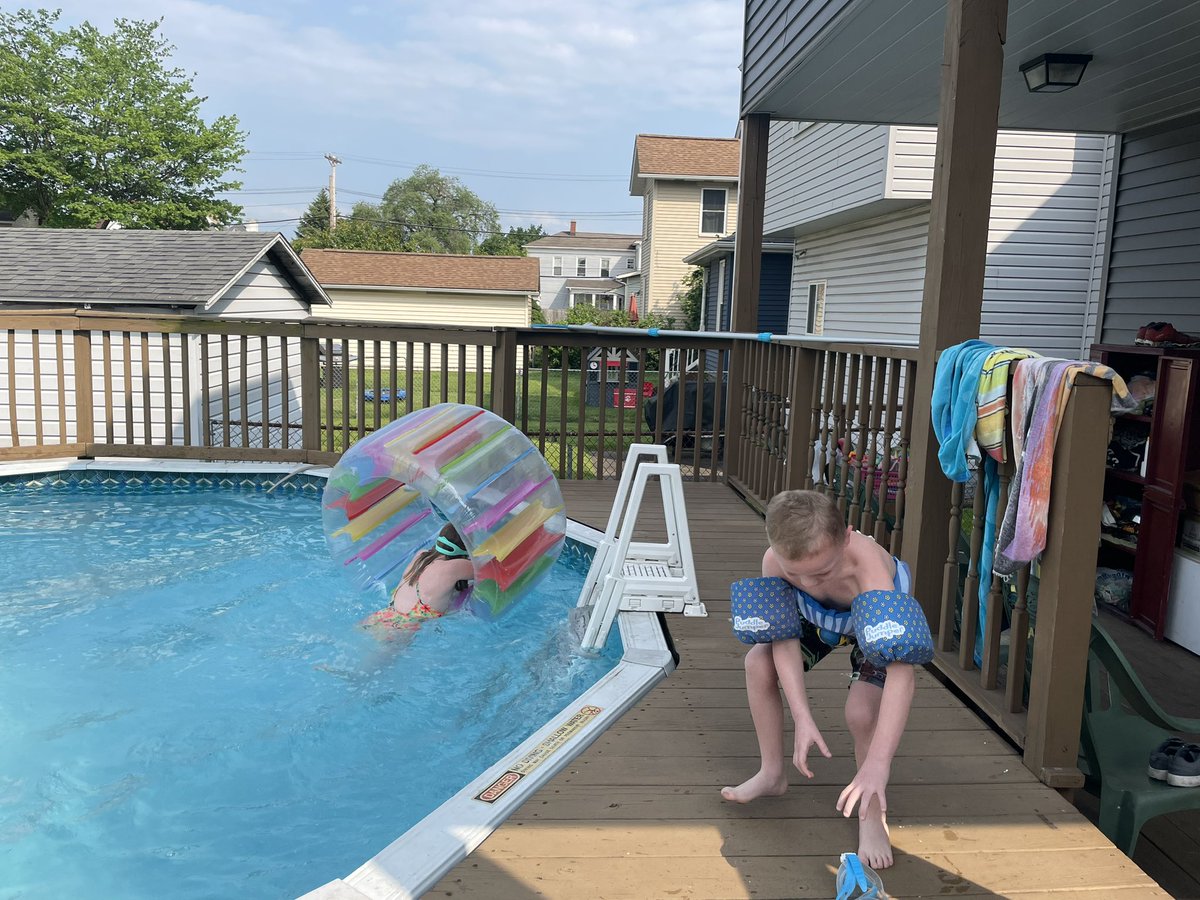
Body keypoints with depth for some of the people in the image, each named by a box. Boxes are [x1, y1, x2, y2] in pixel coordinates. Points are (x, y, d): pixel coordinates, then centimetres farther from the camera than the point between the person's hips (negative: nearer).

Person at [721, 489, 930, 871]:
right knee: (759, 662, -9)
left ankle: (874, 813, 3)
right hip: (821, 617, 4)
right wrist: (802, 719, -39)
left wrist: (878, 763, -60)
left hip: (879, 618, -4)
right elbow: (785, 640, -28)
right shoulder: (776, 560, -36)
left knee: (861, 713, -24)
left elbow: (901, 670, -54)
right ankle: (773, 773, 13)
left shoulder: (867, 567, -48)